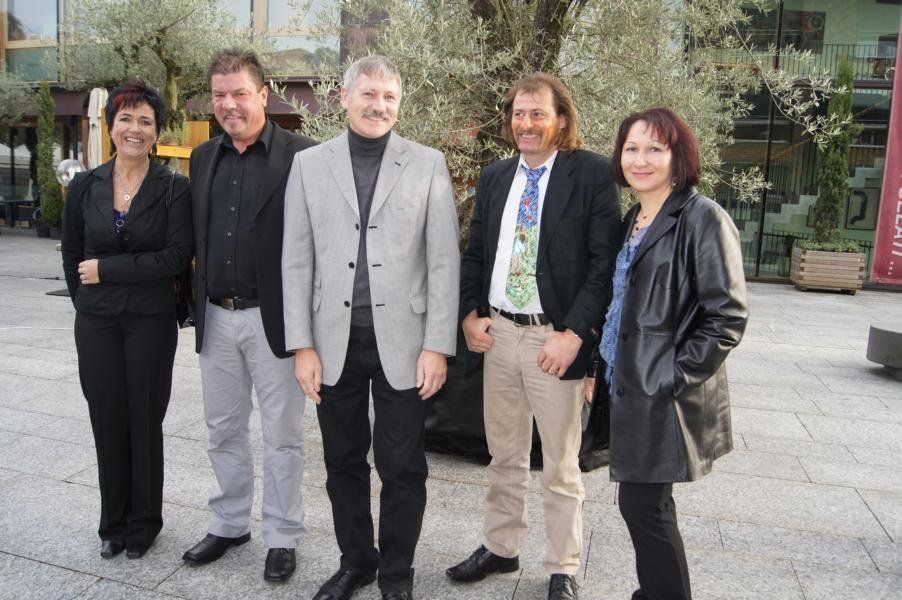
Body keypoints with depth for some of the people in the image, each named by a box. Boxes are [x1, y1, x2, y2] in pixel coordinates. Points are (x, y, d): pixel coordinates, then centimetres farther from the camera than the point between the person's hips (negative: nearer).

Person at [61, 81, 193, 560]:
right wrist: (88, 304, 11)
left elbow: (176, 257, -14)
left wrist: (106, 269, -12)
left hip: (151, 321, -3)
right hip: (96, 323, 3)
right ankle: (113, 521, 29)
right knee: (107, 421, 10)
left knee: (145, 421, 7)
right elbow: (72, 258, 12)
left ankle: (144, 521, 26)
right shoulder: (84, 187, 4)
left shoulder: (173, 189, -6)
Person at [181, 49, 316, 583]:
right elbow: (197, 238, 16)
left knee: (282, 435, 8)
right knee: (224, 430, 18)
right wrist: (197, 303, 11)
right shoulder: (204, 158, 11)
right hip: (215, 317, 6)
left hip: (273, 318, -5)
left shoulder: (301, 155, -8)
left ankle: (283, 537, 25)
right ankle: (229, 523, 36)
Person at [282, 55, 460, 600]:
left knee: (403, 467, 8)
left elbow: (444, 262, -2)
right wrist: (302, 345, -1)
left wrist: (438, 345, -7)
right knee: (344, 463, 15)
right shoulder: (309, 165, 5)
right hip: (334, 339, 2)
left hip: (402, 340, -1)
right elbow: (297, 261, 4)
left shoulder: (428, 164, 1)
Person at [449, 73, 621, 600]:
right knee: (504, 457, 19)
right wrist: (471, 314, 1)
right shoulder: (494, 177, 10)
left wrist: (574, 334, -17)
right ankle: (501, 548, 38)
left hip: (554, 339, -5)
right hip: (497, 332, 5)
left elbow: (606, 261, -11)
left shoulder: (592, 174, -6)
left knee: (561, 467, 10)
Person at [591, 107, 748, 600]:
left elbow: (728, 315, -15)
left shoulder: (702, 218, -12)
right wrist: (602, 366, 13)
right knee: (648, 503, 17)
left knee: (642, 503, -1)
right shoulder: (632, 220, 12)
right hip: (630, 387, 7)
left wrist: (676, 376, -16)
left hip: (667, 395, -7)